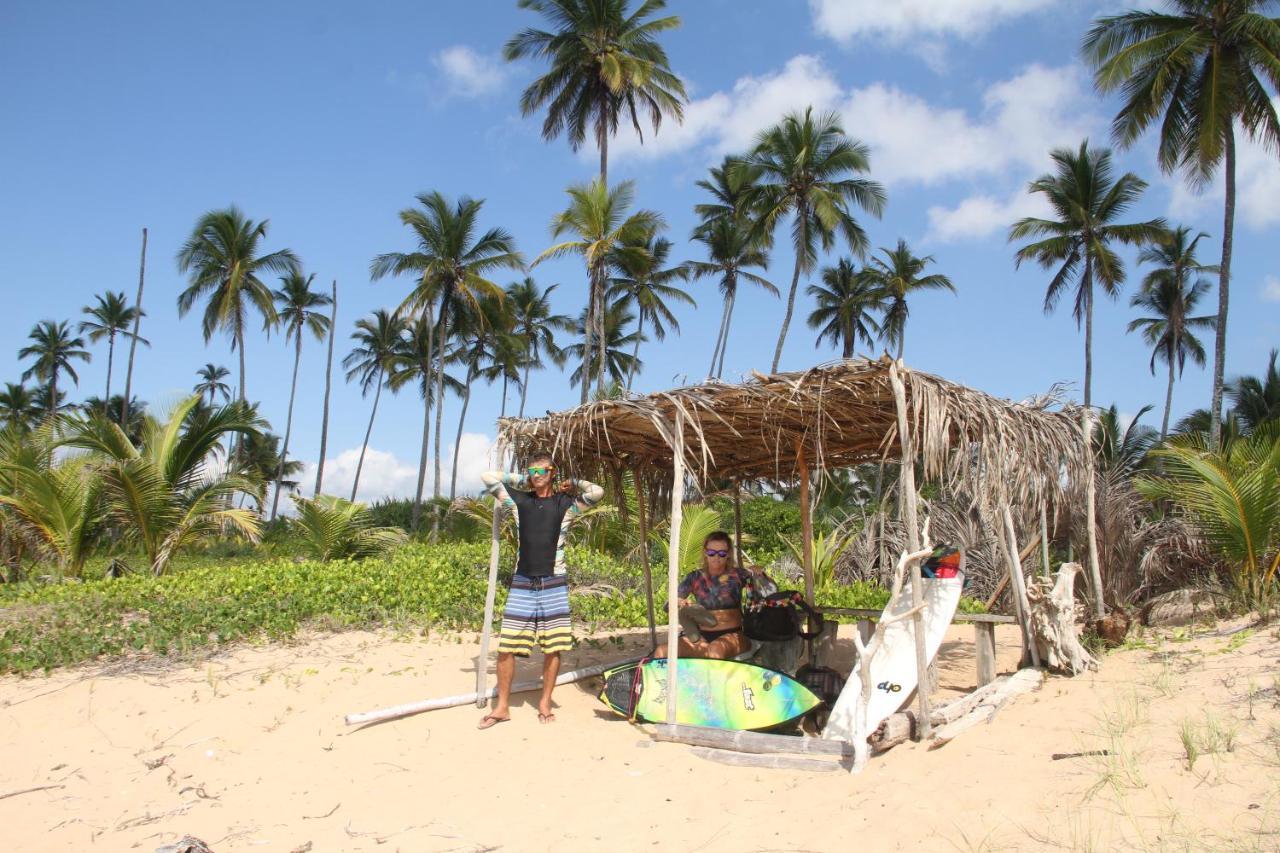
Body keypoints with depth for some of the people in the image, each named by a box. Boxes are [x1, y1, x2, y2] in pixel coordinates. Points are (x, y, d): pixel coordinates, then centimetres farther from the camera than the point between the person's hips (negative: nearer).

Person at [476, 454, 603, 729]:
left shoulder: (565, 504, 2)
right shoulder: (519, 500, 8)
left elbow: (597, 492, -13)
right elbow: (487, 477, 8)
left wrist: (571, 484, 3)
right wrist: (521, 479, 9)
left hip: (554, 585, -1)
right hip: (522, 584, 2)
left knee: (553, 648, 3)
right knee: (505, 647, -1)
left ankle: (545, 703, 17)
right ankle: (502, 706, 11)